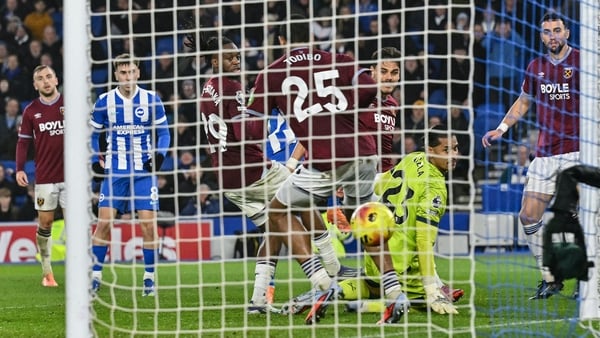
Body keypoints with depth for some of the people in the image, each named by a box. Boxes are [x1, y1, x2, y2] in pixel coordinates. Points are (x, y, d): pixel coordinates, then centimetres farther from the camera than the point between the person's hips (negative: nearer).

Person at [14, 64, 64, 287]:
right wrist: (19, 169, -5)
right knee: (45, 223, 3)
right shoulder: (31, 111, 5)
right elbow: (23, 141, 7)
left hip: (70, 175, -1)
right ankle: (47, 272, 12)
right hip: (44, 177, 1)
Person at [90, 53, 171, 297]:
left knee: (148, 224, -7)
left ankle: (149, 278, 6)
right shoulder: (104, 102, 1)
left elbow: (163, 132, 6)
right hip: (114, 172, 0)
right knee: (104, 223, -8)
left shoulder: (151, 100, -1)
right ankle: (95, 277, 2)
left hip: (144, 171, 0)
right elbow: (92, 134, 10)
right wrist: (95, 160, -3)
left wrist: (159, 154, -11)